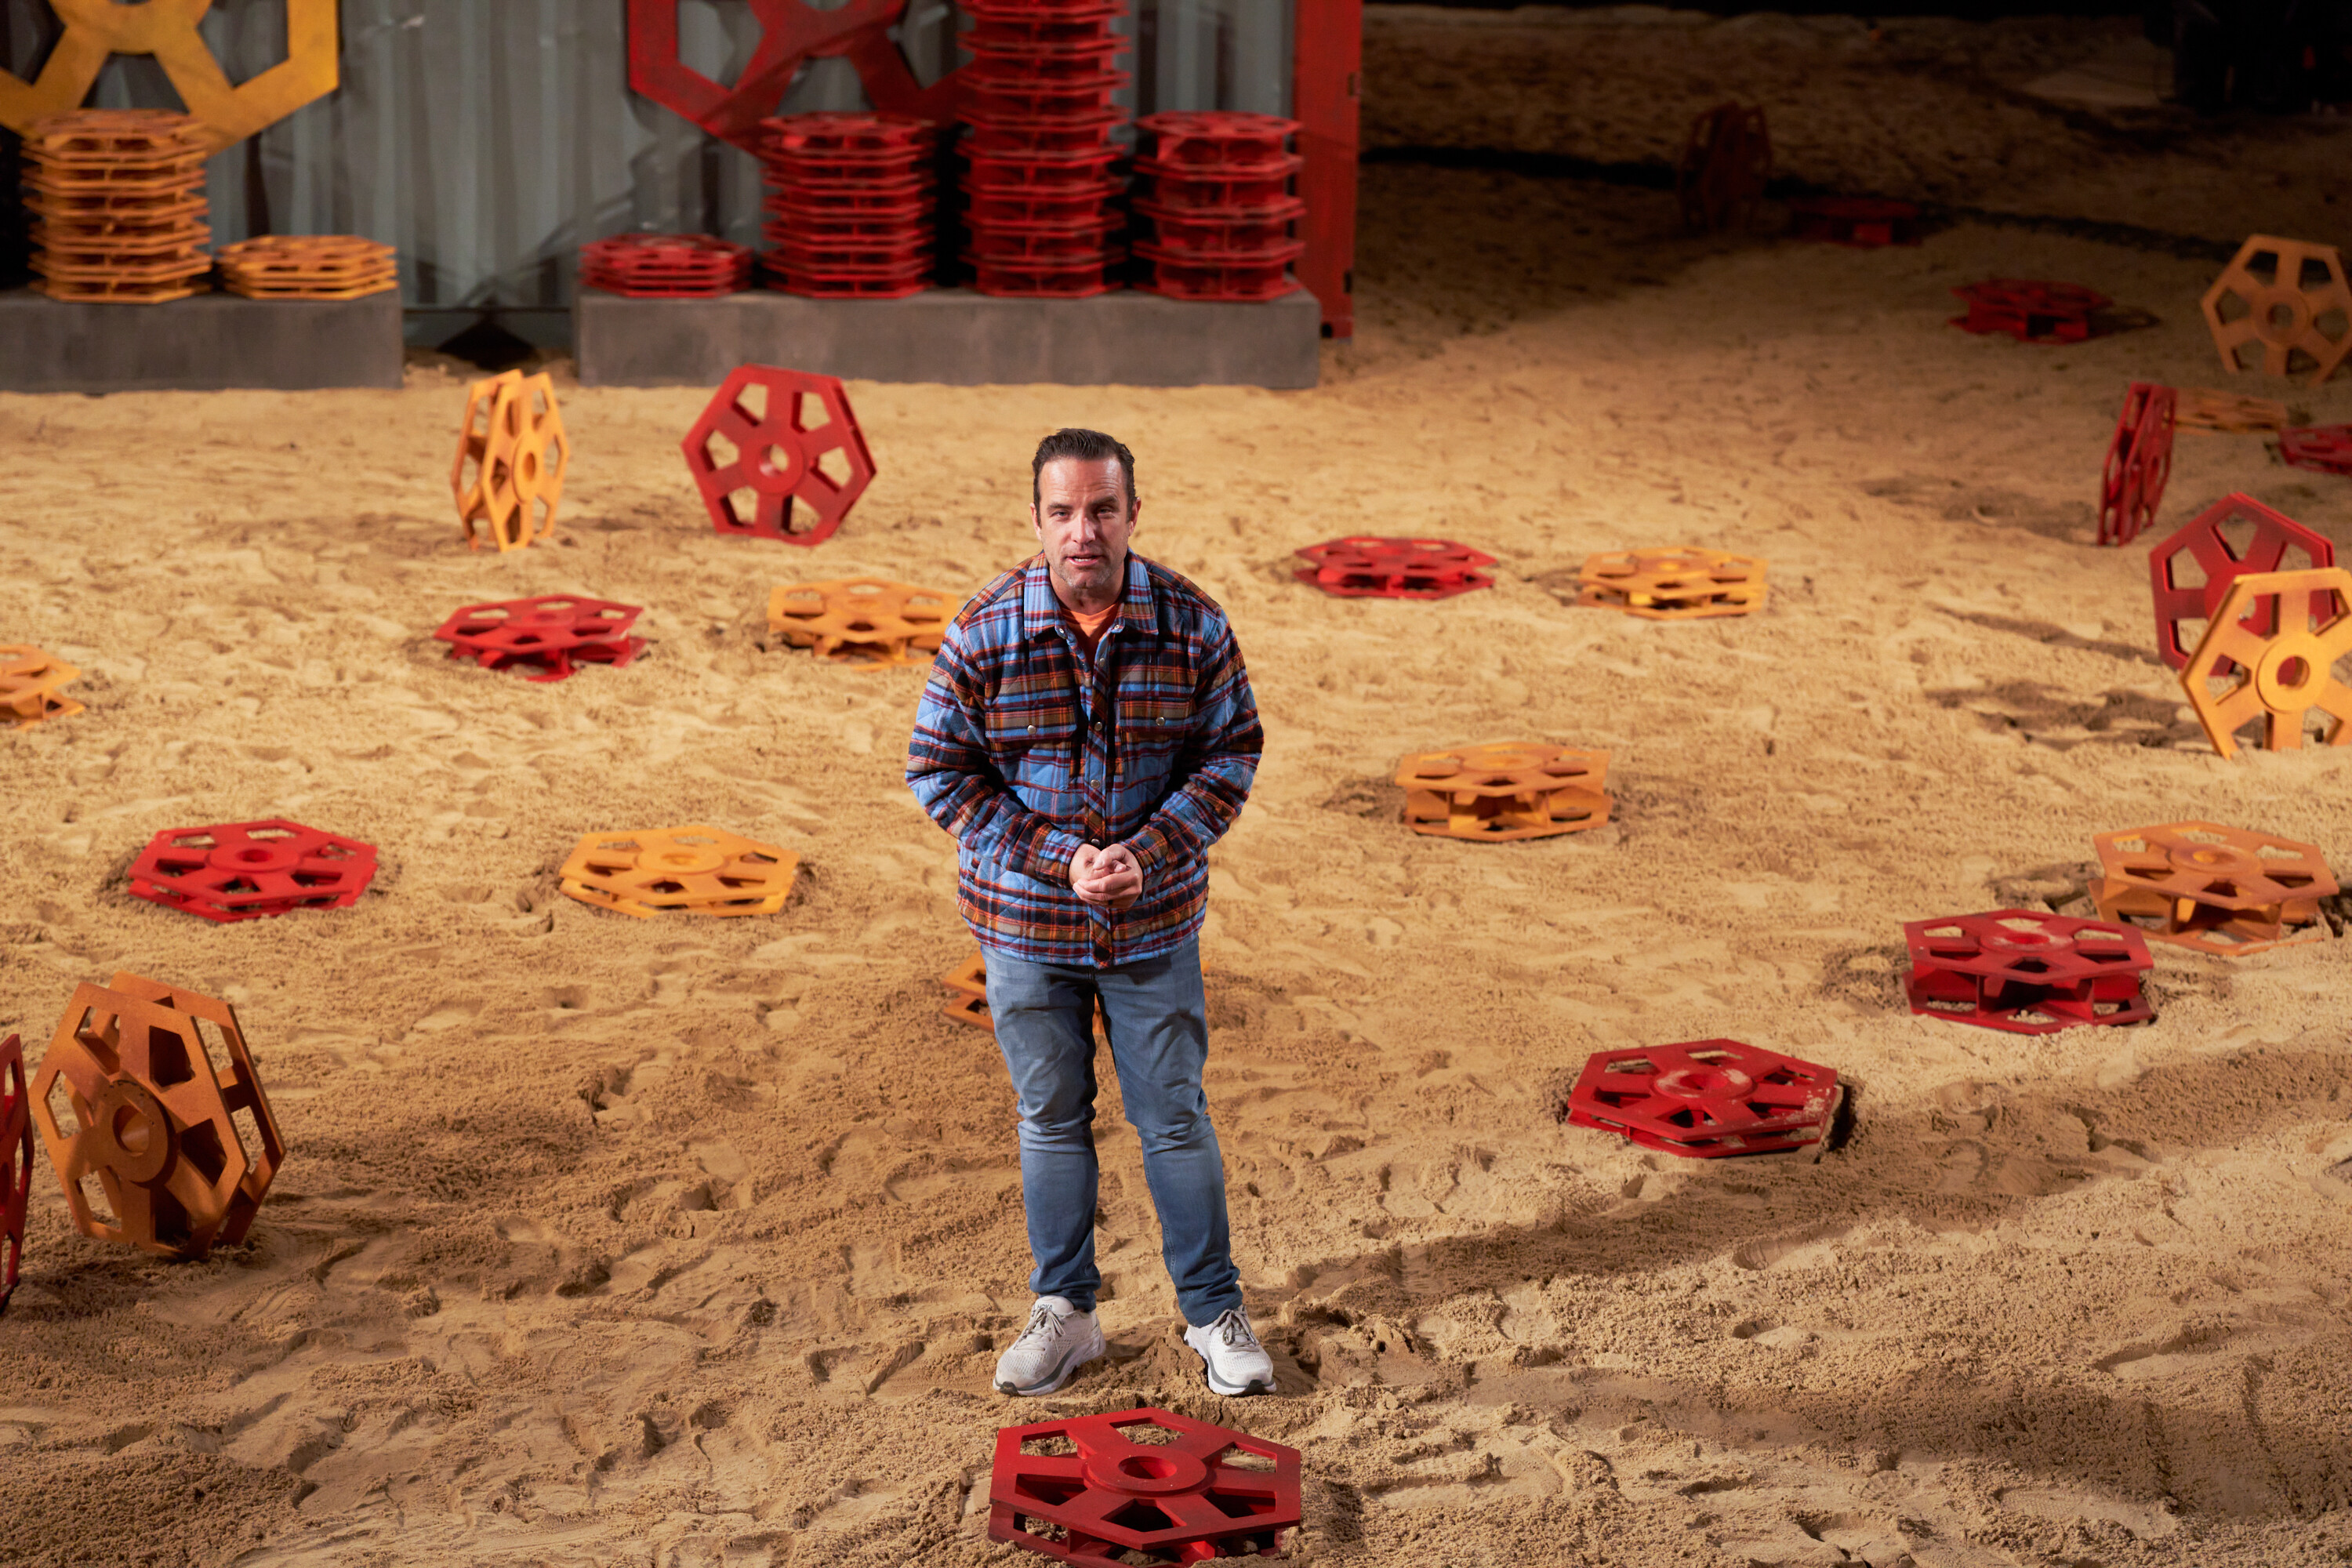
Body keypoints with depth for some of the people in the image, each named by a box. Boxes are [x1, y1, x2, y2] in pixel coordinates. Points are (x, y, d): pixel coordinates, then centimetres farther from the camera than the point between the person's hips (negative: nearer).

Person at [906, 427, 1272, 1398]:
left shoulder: (1192, 626, -10)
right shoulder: (982, 635, -12)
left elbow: (1232, 753, -2)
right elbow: (939, 773, -8)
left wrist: (1150, 853, -17)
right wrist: (1060, 859, -17)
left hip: (1156, 921, 0)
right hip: (1025, 921, 0)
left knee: (1175, 1117, 8)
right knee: (1051, 1119, 13)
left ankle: (1213, 1312, 23)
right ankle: (1065, 1313, 28)